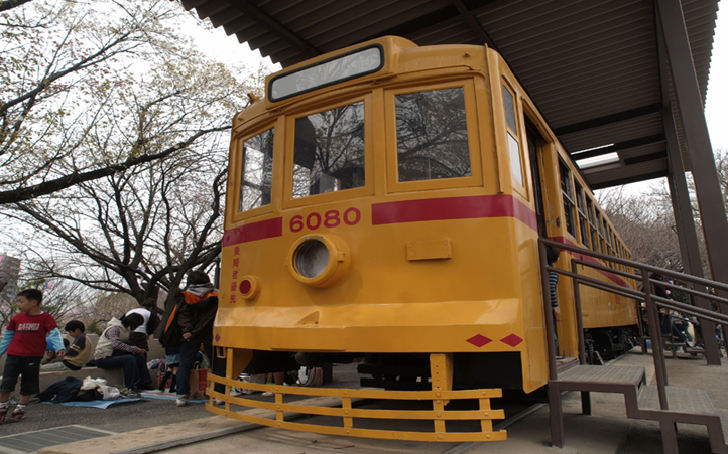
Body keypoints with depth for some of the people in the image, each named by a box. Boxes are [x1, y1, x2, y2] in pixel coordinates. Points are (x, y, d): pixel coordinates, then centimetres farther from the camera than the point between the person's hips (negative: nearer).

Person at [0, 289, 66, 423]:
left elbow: (55, 334, -13)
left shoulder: (45, 318, -5)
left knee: (28, 386, 7)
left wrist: (60, 348, -28)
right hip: (14, 355, 2)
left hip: (33, 357, -2)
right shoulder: (17, 318, 6)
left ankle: (20, 409, 23)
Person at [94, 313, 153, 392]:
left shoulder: (126, 329, 11)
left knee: (140, 357, -10)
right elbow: (116, 343, -34)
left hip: (116, 354, 8)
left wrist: (137, 349, -8)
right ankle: (130, 387, -30)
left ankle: (144, 385, -9)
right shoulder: (114, 328, -18)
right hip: (104, 358, -8)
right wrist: (134, 349, -33)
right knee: (130, 359, -31)